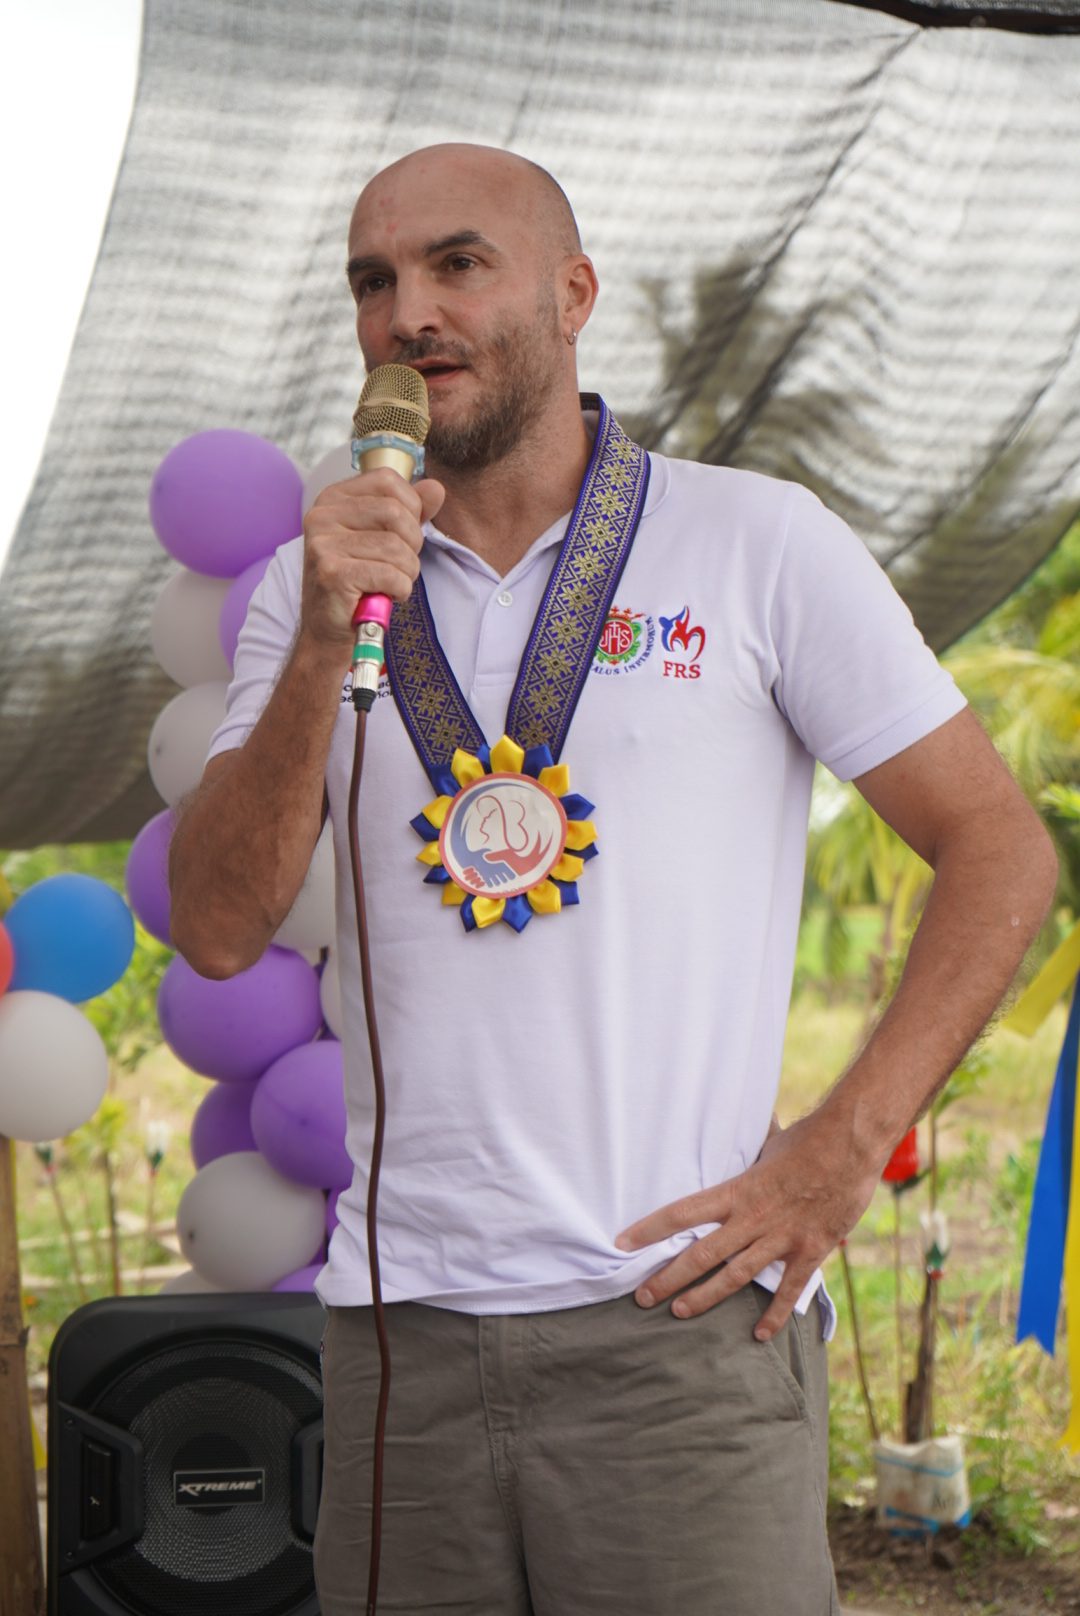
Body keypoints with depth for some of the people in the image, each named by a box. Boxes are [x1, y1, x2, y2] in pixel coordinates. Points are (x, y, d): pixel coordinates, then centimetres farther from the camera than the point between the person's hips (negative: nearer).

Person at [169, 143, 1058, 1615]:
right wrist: (322, 646, -11)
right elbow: (218, 934, 1)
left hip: (677, 1317, -3)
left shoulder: (756, 543, 2)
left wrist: (842, 1152, -7)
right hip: (396, 1326, 3)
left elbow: (1002, 852, 2)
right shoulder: (320, 581, 10)